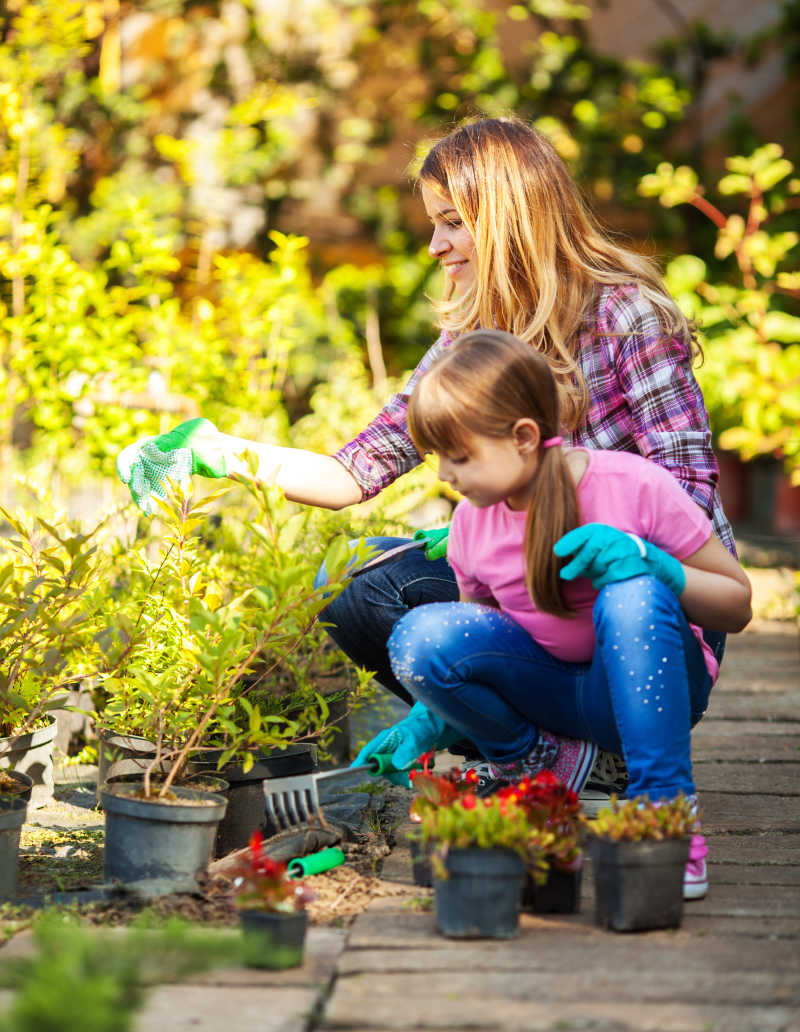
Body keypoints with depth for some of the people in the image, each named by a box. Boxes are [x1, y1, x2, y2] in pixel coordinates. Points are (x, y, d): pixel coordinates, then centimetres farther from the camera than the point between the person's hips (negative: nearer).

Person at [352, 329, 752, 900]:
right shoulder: (473, 522, -5)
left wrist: (649, 562, -29)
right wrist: (425, 725, -5)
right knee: (421, 637, -23)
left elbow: (737, 605, -12)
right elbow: (474, 647, 11)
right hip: (552, 693, 4)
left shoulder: (634, 486, -18)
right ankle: (545, 770, -1)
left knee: (631, 595, -37)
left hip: (652, 683, -4)